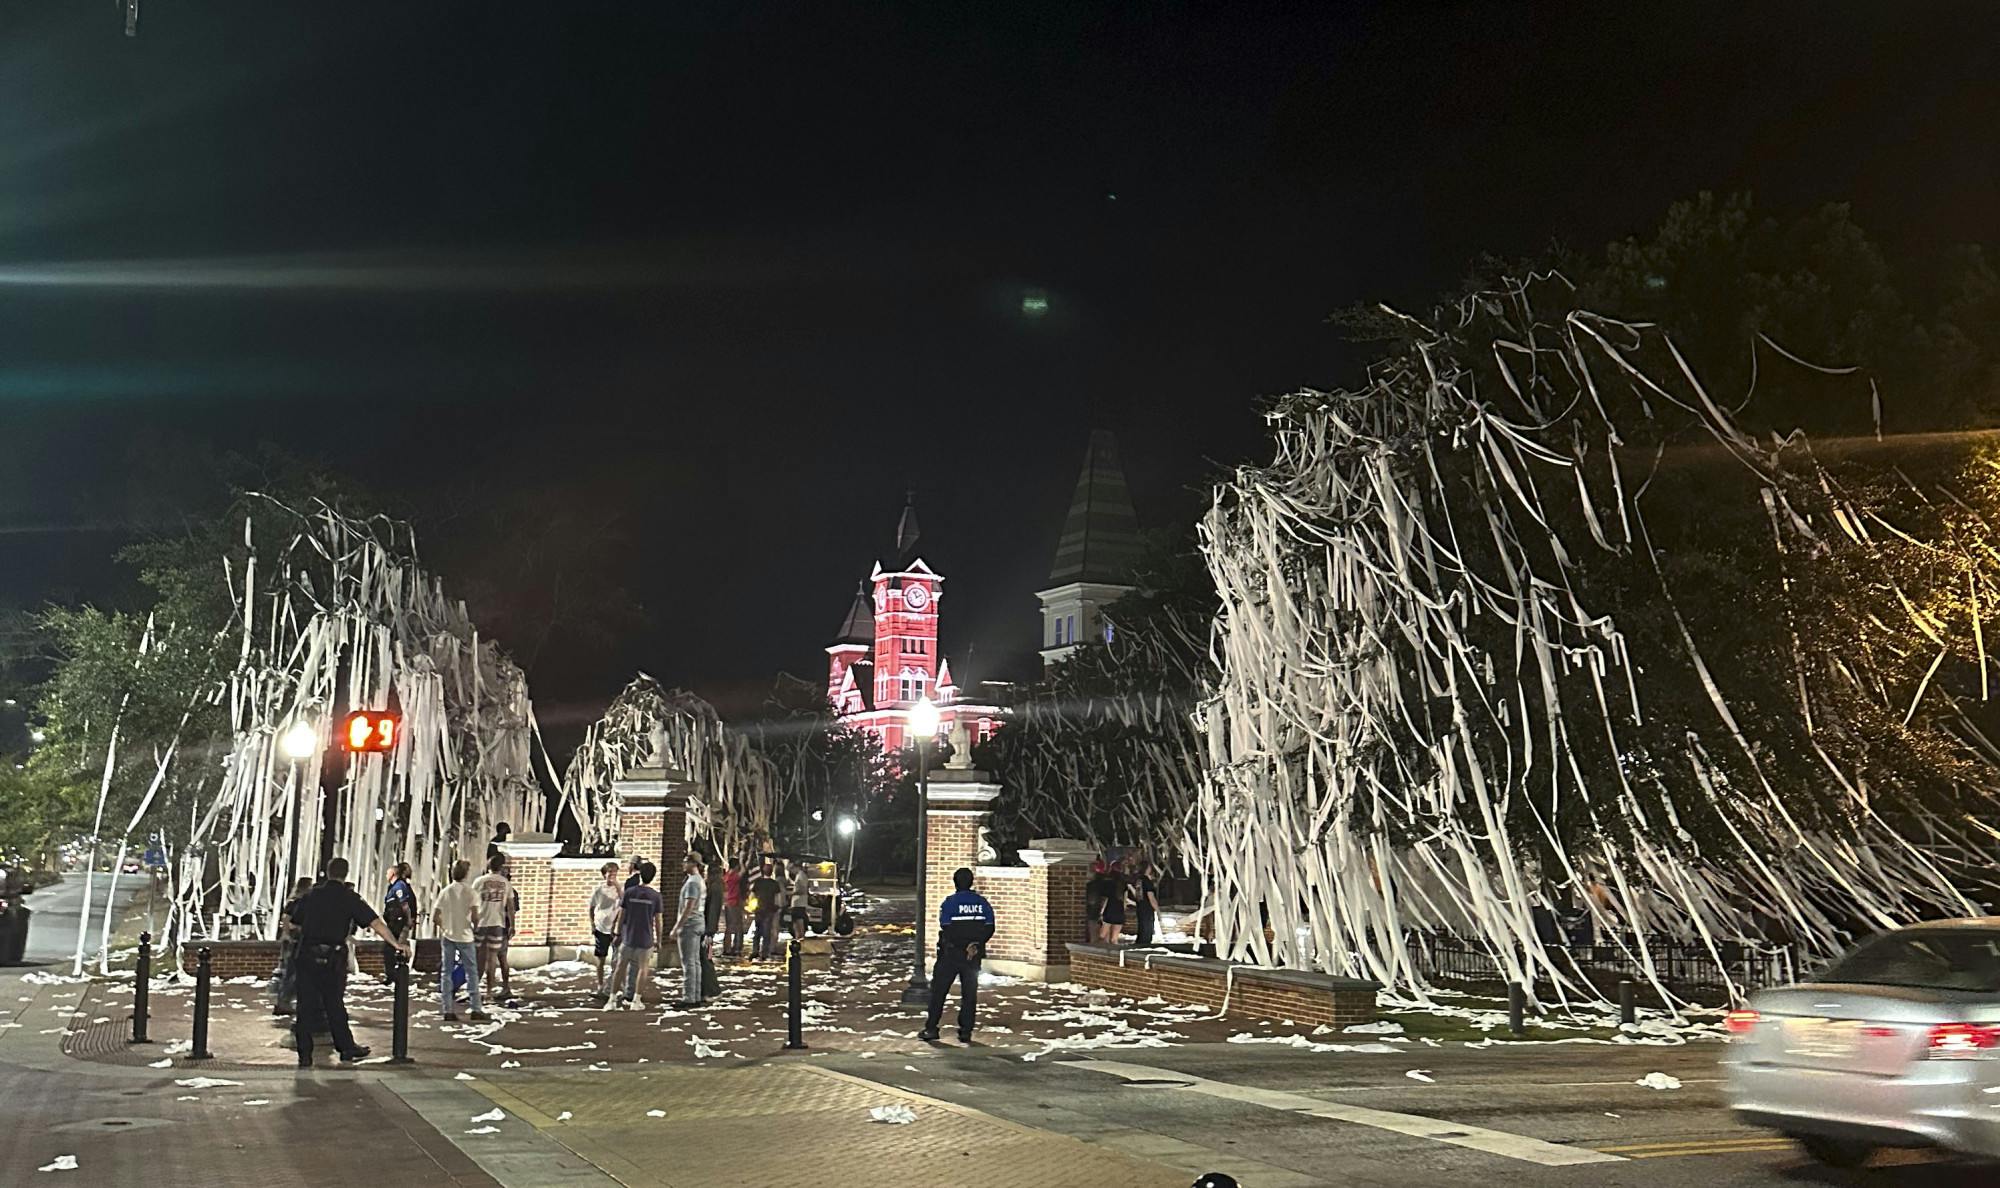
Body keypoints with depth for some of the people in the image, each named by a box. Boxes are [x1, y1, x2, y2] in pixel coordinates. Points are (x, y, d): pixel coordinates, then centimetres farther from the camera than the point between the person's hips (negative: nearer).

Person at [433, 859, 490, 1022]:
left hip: (447, 936, 3)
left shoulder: (445, 892, 1)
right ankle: (475, 1010, 4)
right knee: (472, 972, 5)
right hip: (465, 936, -3)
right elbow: (474, 917, -17)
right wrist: (475, 926, 3)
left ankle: (447, 1011, 6)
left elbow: (435, 918, -2)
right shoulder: (471, 892, -8)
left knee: (446, 972, 8)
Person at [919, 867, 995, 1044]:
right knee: (969, 993, 9)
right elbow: (989, 928, 0)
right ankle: (966, 1031, 7)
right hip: (974, 956, 3)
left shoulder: (950, 902, -10)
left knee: (938, 990, 6)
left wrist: (961, 945, -4)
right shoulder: (982, 903, 2)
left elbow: (947, 929, -14)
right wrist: (974, 945, -2)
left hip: (950, 954, -3)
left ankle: (931, 1029, 6)